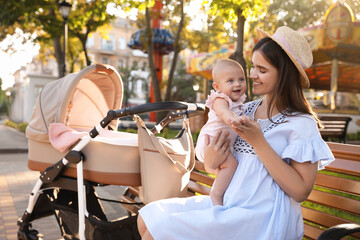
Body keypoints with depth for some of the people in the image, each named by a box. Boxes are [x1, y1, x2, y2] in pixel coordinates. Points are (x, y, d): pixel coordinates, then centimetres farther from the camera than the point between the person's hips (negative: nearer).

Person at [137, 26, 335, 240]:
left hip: (262, 219, -6)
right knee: (148, 217, -4)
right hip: (227, 204, 6)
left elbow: (301, 192, -15)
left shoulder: (302, 124, -8)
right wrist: (211, 157, -11)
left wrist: (258, 142, -18)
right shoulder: (246, 110, 9)